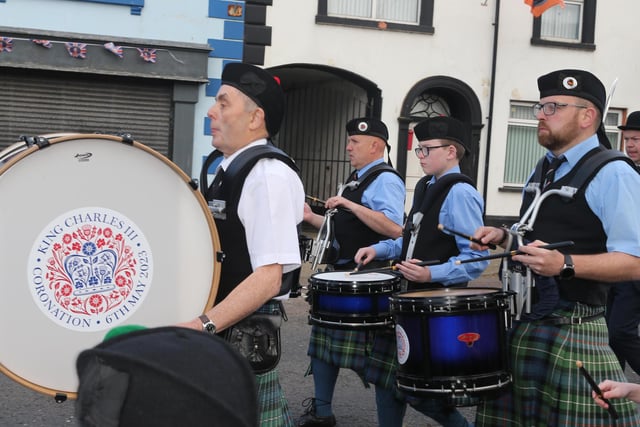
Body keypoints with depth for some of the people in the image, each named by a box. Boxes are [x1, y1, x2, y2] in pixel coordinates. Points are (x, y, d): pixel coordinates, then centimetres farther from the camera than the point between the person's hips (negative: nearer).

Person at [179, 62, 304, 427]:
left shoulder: (269, 175, -18)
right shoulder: (232, 168, 11)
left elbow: (268, 277, -24)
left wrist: (201, 327, -29)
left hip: (243, 336, -9)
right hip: (222, 332, 9)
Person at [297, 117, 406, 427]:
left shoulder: (385, 180, -13)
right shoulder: (357, 179, 16)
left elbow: (394, 229, -27)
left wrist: (351, 205, -28)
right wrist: (313, 218, 15)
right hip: (340, 274, 10)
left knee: (375, 356, -4)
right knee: (324, 341, 18)